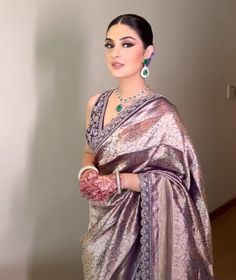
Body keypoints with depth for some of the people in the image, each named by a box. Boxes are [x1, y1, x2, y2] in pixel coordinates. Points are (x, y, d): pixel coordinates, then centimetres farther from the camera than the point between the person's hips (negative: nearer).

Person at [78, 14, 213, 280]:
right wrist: (87, 173, -10)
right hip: (100, 222, 6)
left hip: (137, 225, -5)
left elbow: (174, 180, -15)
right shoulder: (96, 103, 0)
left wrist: (119, 181, -23)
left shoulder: (161, 113, -19)